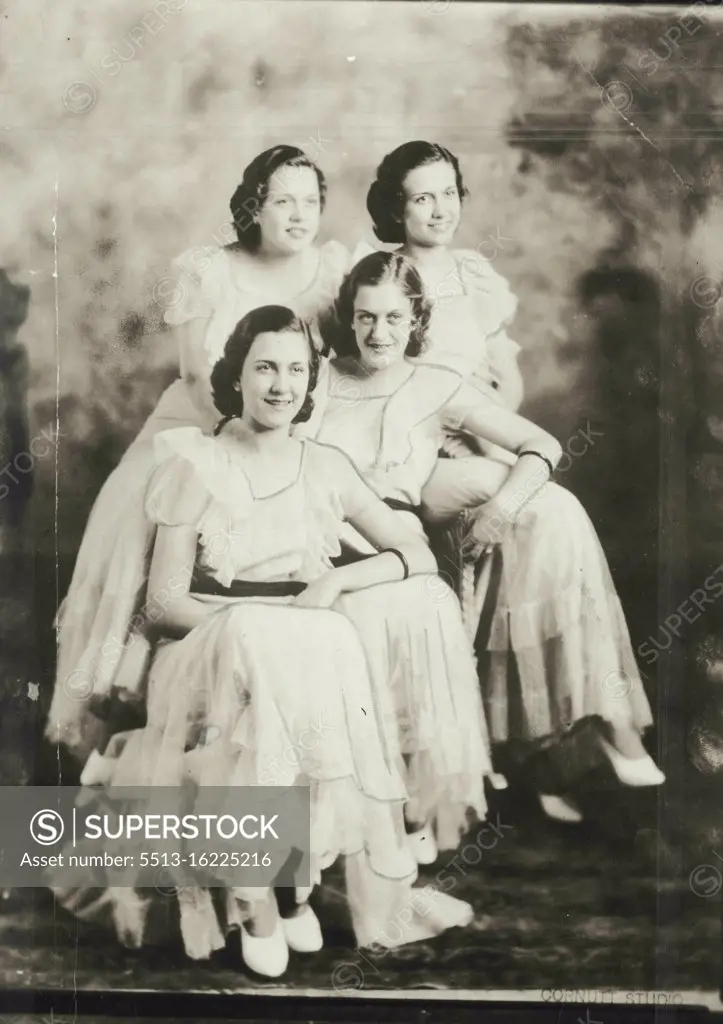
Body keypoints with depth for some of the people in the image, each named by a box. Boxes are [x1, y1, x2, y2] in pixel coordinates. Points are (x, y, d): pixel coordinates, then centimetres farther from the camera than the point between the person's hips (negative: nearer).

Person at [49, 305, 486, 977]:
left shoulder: (326, 468, 10)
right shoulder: (195, 465, 0)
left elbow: (417, 555, 5)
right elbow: (166, 600, -4)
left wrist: (337, 580, -13)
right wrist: (247, 618, -21)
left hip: (313, 654, 3)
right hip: (212, 649, -3)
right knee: (253, 645, -36)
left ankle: (296, 880, -19)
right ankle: (255, 898, -30)